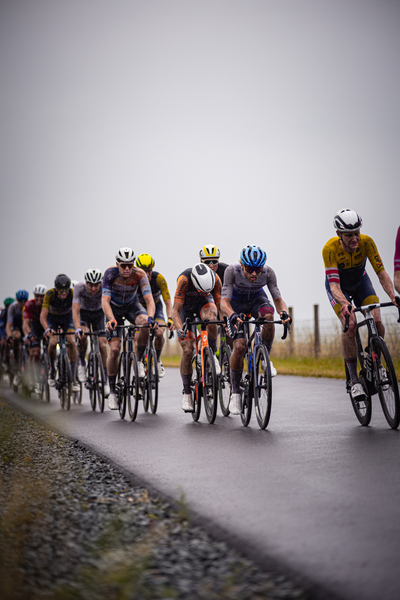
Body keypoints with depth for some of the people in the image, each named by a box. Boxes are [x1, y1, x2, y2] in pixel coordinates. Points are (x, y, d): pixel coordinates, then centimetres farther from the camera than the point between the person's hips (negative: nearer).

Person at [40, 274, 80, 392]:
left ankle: (73, 379, -16)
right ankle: (52, 370, 7)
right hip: (52, 317, 0)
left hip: (67, 316, 0)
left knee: (71, 342, -20)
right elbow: (43, 316, -37)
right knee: (52, 342, -22)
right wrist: (47, 329, -56)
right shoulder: (50, 294, -34)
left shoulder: (73, 293, -32)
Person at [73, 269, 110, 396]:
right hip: (83, 313, -1)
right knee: (83, 336, -32)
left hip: (98, 314, 1)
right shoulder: (79, 287, -33)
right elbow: (75, 310, -39)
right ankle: (81, 362, -5)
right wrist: (77, 328, -54)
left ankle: (105, 380, -1)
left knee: (102, 345, -12)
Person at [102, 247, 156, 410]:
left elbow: (149, 300, -33)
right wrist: (111, 319, -53)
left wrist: (150, 317, -53)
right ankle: (112, 392, 0)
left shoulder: (139, 274, -27)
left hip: (132, 305, 1)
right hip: (114, 308, -1)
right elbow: (105, 300, -36)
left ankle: (139, 360, -12)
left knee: (144, 322, -34)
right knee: (114, 349, -13)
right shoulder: (110, 273, -29)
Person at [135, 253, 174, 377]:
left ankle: (157, 361, -1)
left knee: (159, 333, -24)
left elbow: (168, 301, -28)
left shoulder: (159, 278, -28)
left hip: (156, 307, 0)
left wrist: (170, 319, -42)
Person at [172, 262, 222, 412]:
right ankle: (187, 393, 1)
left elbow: (220, 305, -19)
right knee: (188, 351, -12)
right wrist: (179, 329, -51)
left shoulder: (215, 279, -29)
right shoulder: (184, 279, -36)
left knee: (210, 318, -37)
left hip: (204, 303, 1)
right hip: (186, 306, -1)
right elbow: (175, 311, -35)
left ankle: (211, 355, -16)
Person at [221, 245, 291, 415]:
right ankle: (235, 392, -4)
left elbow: (278, 299, -26)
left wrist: (284, 312, -48)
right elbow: (224, 302, -37)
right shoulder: (232, 271, -33)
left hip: (257, 299, 2)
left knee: (268, 316, -35)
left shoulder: (268, 272, -28)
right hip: (236, 304, -2)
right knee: (240, 346, -19)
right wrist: (232, 315, -58)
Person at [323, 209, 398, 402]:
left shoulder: (366, 242, -28)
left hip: (361, 282, 2)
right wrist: (343, 303, -57)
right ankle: (353, 379, -17)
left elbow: (381, 273, -29)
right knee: (350, 324, -27)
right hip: (339, 286, -2)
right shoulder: (330, 248, -34)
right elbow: (334, 284, -38)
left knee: (377, 321, -20)